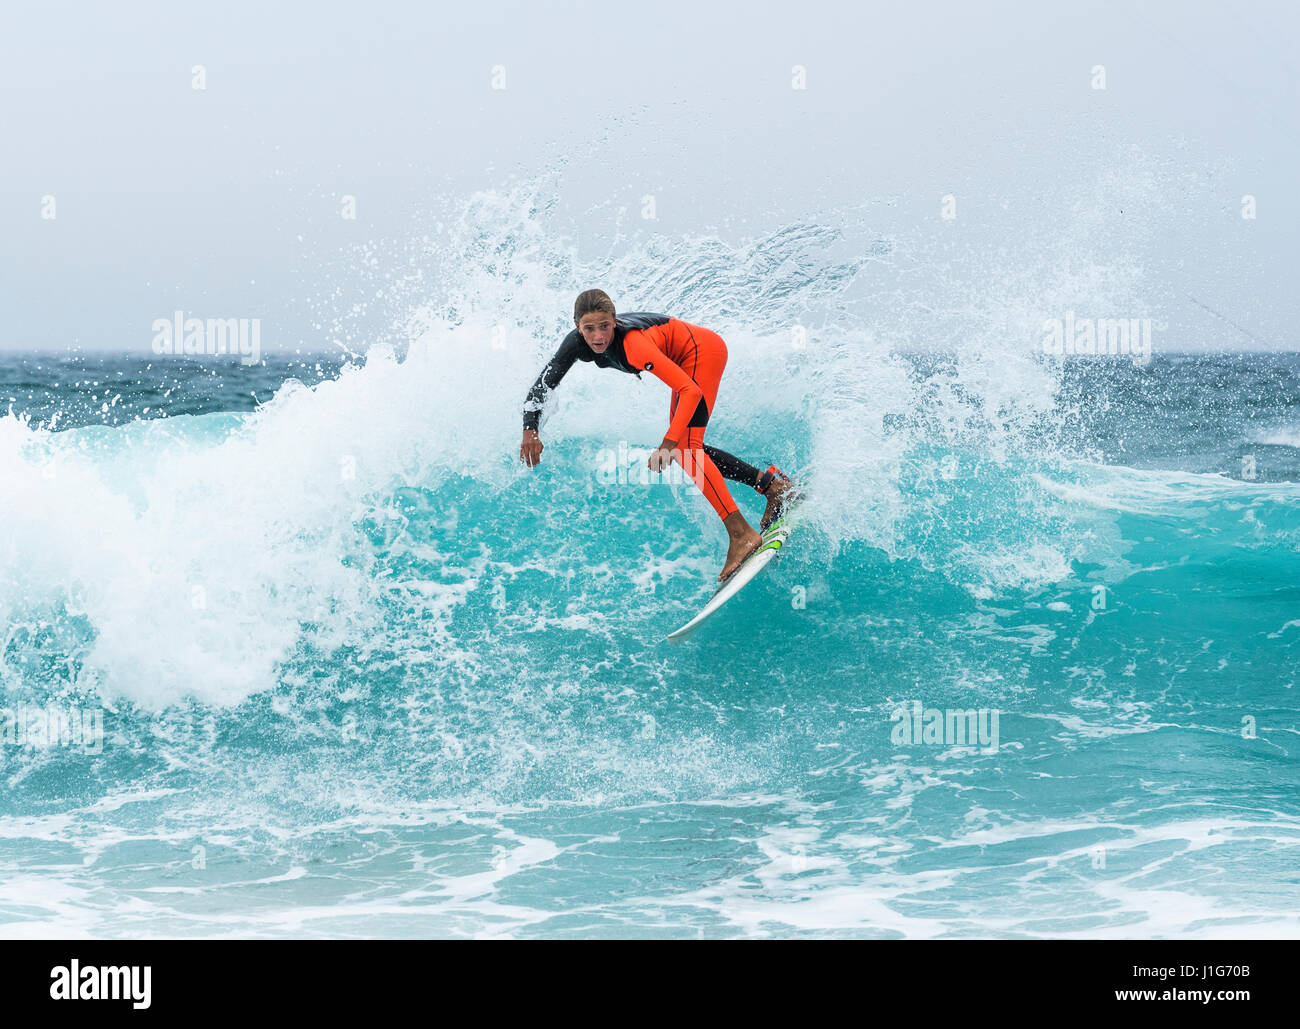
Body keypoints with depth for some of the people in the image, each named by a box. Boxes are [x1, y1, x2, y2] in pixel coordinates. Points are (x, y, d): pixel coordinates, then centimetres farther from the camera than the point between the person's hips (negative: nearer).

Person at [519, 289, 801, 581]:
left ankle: (741, 534, -27)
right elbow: (542, 385, -8)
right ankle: (770, 483, 17)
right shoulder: (577, 343, -17)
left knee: (685, 447, -21)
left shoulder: (633, 344, -37)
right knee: (682, 446, 11)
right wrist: (530, 430, -25)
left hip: (703, 349, -9)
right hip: (686, 358, 9)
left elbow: (691, 392, -40)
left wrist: (668, 445, -49)